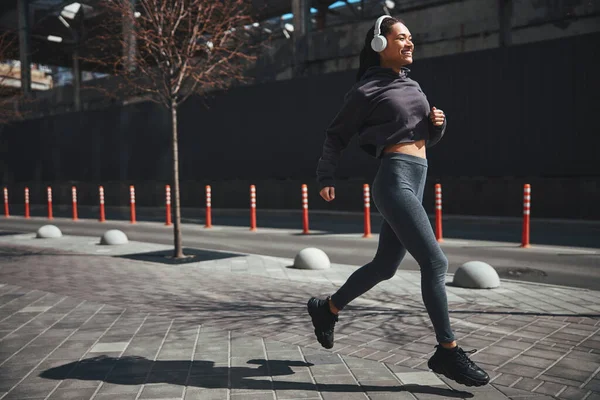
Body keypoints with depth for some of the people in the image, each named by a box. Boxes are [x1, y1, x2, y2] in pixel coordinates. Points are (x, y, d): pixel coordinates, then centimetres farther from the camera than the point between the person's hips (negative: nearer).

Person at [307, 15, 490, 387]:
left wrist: (438, 123, 4)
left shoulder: (412, 85, 21)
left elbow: (428, 138, 25)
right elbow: (337, 135, 5)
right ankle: (448, 351, -2)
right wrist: (327, 178, 0)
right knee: (435, 261, -13)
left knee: (385, 266, 13)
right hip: (395, 181, -9)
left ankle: (327, 309, 31)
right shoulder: (367, 90, -2)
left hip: (415, 183, 9)